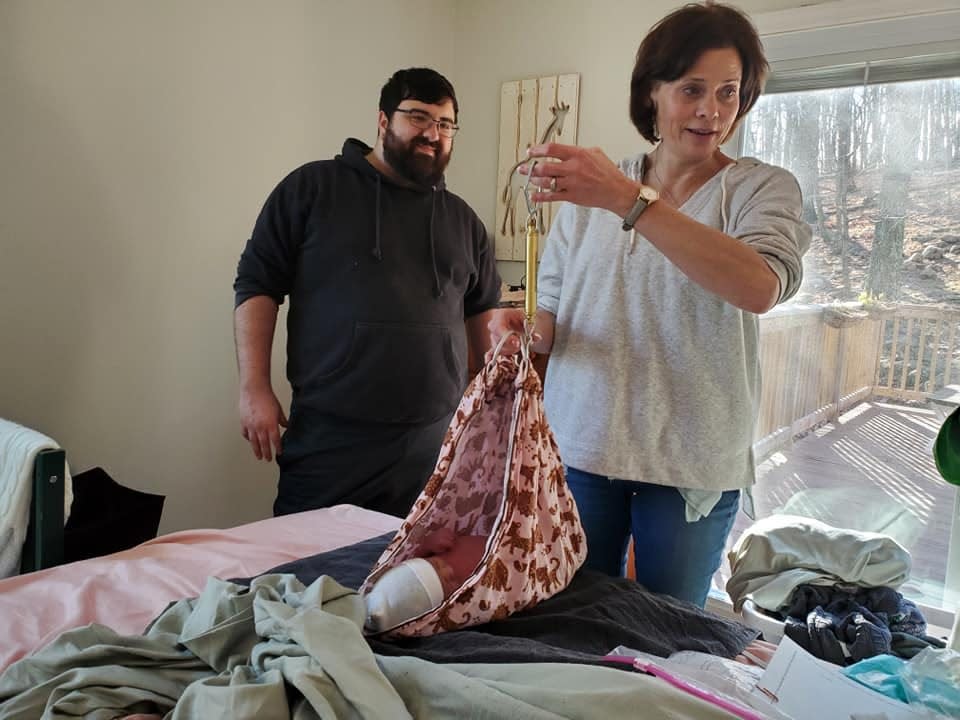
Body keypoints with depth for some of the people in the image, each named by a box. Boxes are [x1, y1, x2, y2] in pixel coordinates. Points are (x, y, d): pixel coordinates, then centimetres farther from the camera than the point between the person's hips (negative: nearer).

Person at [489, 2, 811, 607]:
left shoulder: (762, 188, -3)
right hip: (581, 445, 2)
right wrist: (528, 331, -15)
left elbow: (760, 288, -24)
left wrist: (630, 201, -31)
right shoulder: (590, 188, 6)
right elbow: (553, 311, 8)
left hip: (692, 462, -2)